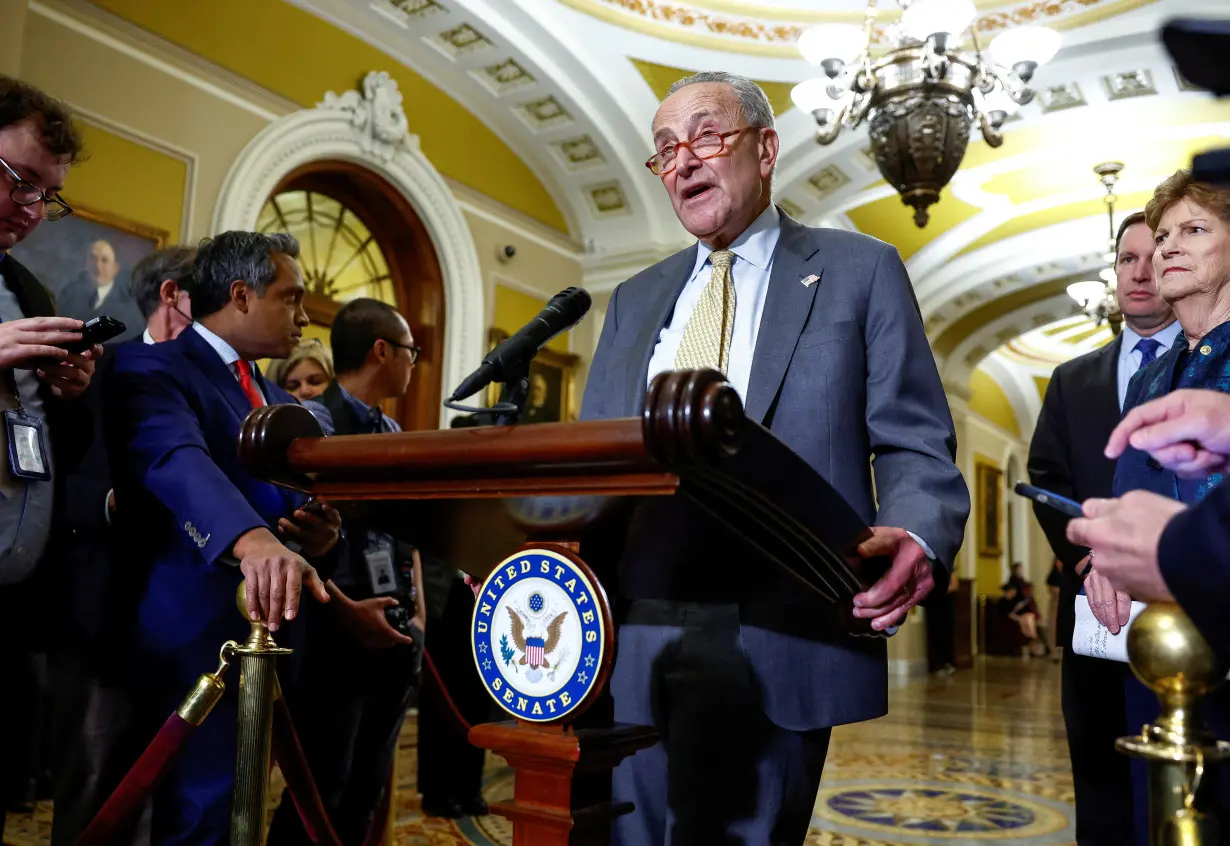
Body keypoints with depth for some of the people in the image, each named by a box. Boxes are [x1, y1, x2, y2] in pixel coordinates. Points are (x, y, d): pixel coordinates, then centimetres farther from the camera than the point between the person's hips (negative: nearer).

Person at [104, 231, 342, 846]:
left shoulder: (282, 403, 18)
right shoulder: (152, 368, -7)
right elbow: (176, 460, -28)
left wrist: (323, 538, -6)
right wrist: (252, 540, -47)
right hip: (198, 644, -7)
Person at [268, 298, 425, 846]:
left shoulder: (394, 433, 13)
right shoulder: (313, 420, -11)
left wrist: (418, 609, 9)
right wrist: (345, 611, -19)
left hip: (396, 632, 8)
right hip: (338, 630, -7)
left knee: (367, 789, 17)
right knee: (321, 790, 2)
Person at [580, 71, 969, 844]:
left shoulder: (860, 270, 6)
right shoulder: (635, 300, 19)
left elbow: (915, 447, 0)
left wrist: (915, 539, -20)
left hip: (775, 634, -4)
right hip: (630, 631, 5)